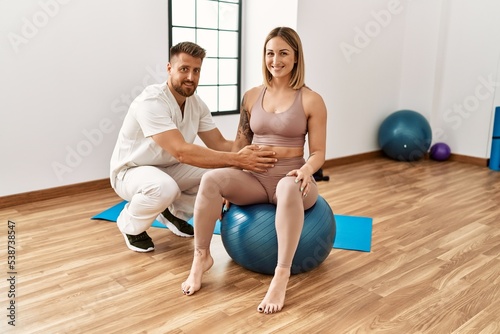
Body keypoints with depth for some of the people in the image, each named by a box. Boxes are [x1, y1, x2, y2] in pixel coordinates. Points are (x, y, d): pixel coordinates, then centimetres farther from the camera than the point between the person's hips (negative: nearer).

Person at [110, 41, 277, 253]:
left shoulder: (196, 104, -5)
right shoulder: (151, 101, -30)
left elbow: (219, 144, -7)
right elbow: (181, 151, -39)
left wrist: (249, 152, -27)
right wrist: (237, 159, -44)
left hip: (168, 168, 7)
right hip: (131, 171, -7)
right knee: (164, 187, -40)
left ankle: (174, 212, 12)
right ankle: (130, 224, -6)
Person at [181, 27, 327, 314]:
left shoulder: (311, 100, -2)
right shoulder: (252, 96, 9)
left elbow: (318, 152, -2)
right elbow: (240, 144, 14)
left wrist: (306, 170, -25)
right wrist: (230, 186, 5)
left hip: (290, 178, -3)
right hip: (255, 178, 3)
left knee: (289, 188, -41)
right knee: (211, 179, -27)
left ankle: (282, 275, -33)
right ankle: (202, 257, -11)